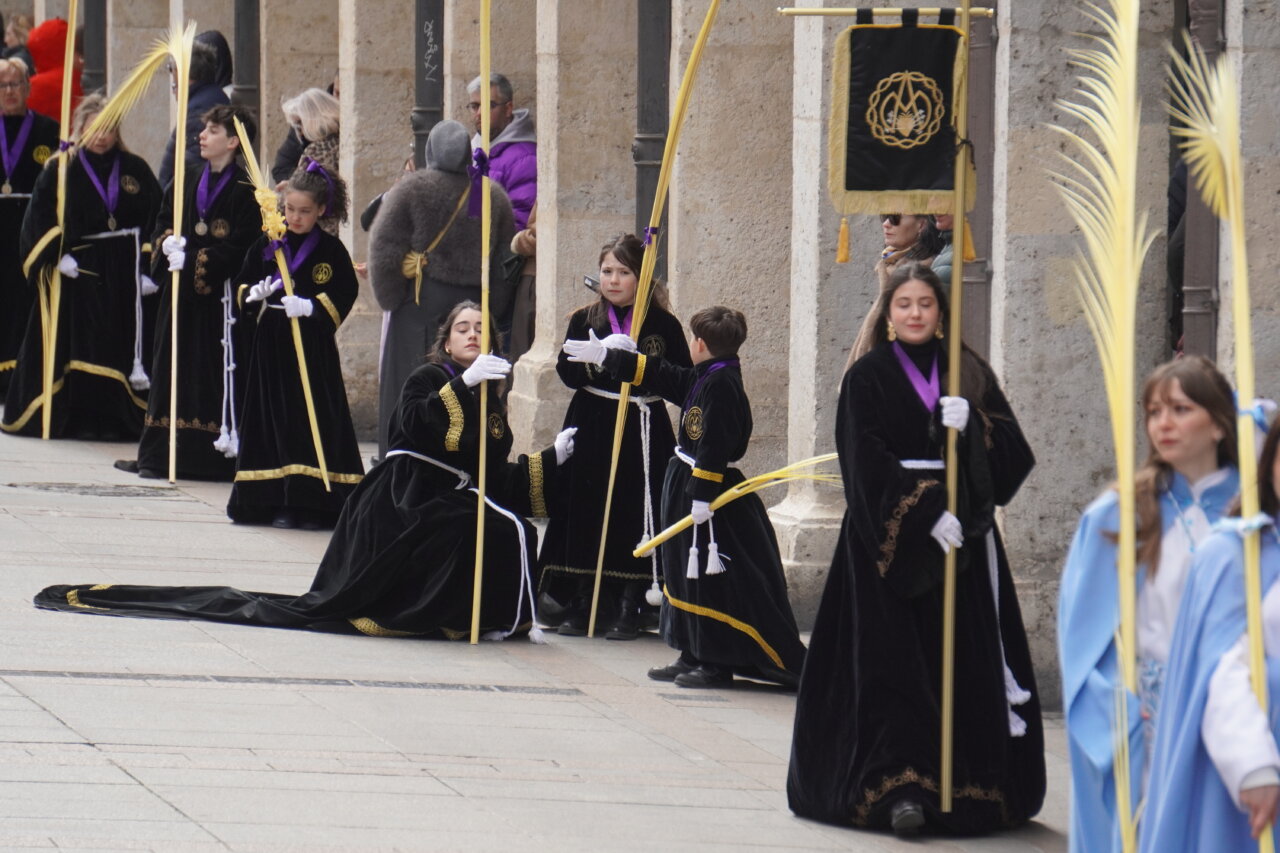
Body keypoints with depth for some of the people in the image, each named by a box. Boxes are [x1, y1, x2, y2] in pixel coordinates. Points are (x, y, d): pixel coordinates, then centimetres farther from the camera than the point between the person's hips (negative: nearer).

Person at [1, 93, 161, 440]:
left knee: (120, 346, 0)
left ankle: (117, 419, 4)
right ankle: (75, 419, -1)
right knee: (76, 348, -4)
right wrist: (58, 256, -13)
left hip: (123, 276, 1)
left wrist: (148, 264, -3)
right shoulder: (61, 171, 3)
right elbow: (39, 220, -1)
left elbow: (155, 220, 7)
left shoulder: (135, 170, 8)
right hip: (77, 272, -1)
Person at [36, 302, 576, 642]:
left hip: (445, 502, 8)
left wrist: (552, 458, 4)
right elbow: (413, 424, -26)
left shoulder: (491, 406, 17)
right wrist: (462, 384, -32)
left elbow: (497, 483, 12)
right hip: (402, 502, -8)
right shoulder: (429, 379, -4)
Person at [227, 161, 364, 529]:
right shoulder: (266, 246, 8)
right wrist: (253, 295, -10)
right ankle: (280, 502, 6)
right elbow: (242, 287, 12)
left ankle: (313, 505, -3)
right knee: (276, 420, 3)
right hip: (271, 344, 3)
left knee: (315, 420, -5)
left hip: (313, 346, -3)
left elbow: (344, 294, -5)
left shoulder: (331, 250, 0)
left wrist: (311, 306, -18)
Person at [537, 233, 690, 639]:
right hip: (592, 426, 2)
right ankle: (581, 602, 10)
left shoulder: (662, 324, 2)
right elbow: (566, 370, 0)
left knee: (636, 514, -5)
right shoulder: (584, 321, 9)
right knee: (586, 512, 1)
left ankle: (628, 608, 3)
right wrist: (595, 364, -20)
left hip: (642, 430, -2)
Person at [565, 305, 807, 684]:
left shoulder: (721, 384, -20)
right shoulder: (700, 379, 11)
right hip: (690, 485, 11)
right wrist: (605, 357, 31)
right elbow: (659, 375, 25)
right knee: (688, 575, 15)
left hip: (715, 496, -11)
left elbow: (715, 445, -25)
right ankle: (694, 656, 22)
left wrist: (702, 495, -26)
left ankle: (717, 664, -3)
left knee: (713, 581, -6)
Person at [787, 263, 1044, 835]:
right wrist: (925, 514, -18)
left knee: (966, 661, -2)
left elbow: (1011, 450, 4)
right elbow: (869, 464, -8)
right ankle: (898, 787, -15)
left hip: (961, 536, 3)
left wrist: (971, 423, -16)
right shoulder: (868, 378, 3)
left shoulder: (969, 374, 12)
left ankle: (967, 785, 2)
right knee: (895, 664, -9)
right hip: (890, 541, -3)